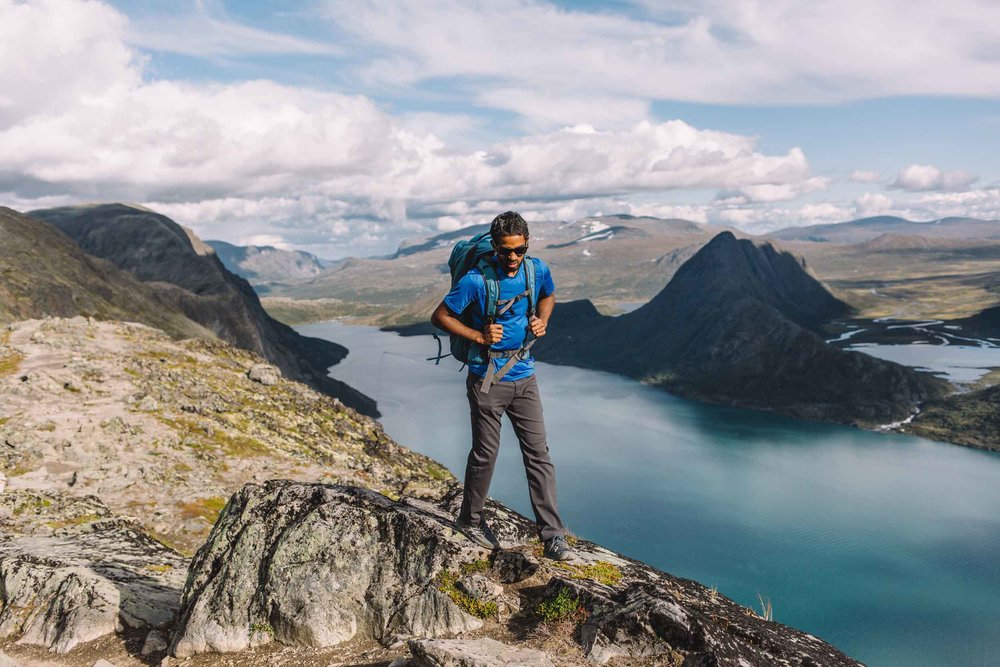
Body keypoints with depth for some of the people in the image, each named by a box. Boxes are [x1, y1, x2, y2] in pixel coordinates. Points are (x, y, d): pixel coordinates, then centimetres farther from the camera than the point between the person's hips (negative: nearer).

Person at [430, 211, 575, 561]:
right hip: (487, 379, -4)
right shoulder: (476, 280, -17)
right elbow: (439, 317, -8)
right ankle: (470, 520, 31)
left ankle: (553, 537, 8)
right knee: (485, 454, 8)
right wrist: (479, 336, -17)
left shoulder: (537, 269, -3)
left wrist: (542, 320, -1)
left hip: (524, 376, 4)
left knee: (539, 453, 2)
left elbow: (549, 296, 20)